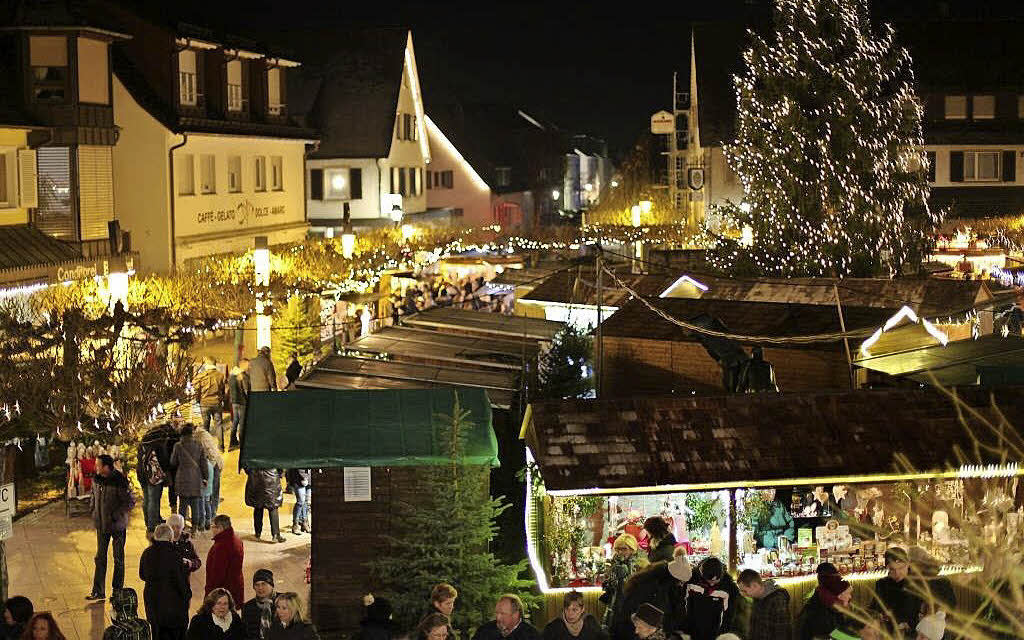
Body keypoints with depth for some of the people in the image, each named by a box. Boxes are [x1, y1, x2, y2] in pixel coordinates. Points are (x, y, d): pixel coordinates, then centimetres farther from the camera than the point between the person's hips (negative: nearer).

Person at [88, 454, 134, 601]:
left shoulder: (119, 481, -21)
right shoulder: (97, 479, -2)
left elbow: (130, 502, -17)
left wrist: (115, 516, -20)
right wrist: (94, 512, 5)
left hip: (117, 525, -6)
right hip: (101, 525, 6)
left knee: (118, 559, 9)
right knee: (100, 558, 10)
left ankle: (118, 590, 21)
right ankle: (98, 591, 17)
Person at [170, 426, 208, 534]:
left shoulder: (178, 446, -5)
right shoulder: (198, 446, -3)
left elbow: (173, 463, 5)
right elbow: (203, 463, 1)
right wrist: (206, 477, 10)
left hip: (182, 479, 0)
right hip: (196, 479, 0)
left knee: (182, 504, 8)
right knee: (195, 504, 5)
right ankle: (195, 528, 7)